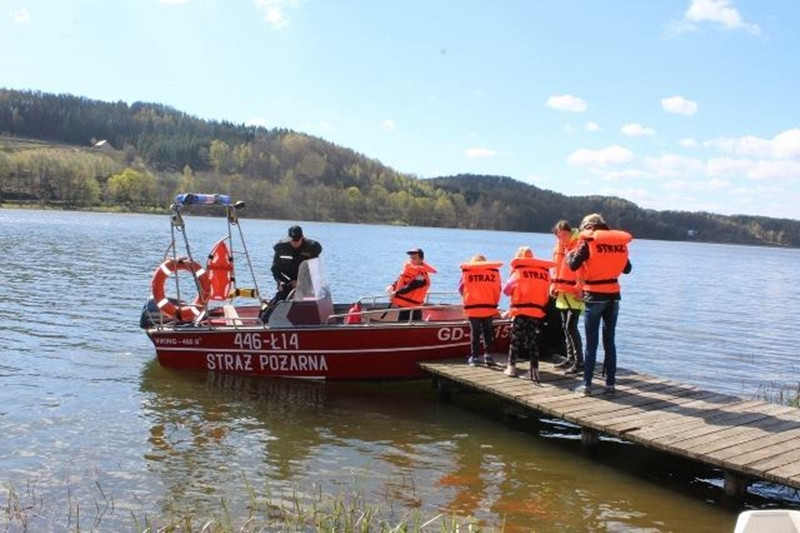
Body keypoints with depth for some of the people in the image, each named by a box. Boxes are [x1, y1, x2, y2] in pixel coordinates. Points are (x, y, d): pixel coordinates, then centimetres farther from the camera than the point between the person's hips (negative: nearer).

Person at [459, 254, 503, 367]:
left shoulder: (466, 271, 1)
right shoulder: (494, 271, 2)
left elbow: (461, 288, 5)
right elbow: (497, 290, 3)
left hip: (472, 307, -1)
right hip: (489, 307, 1)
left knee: (474, 332, 8)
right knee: (488, 332, 12)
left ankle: (474, 357, 8)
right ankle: (488, 355, 5)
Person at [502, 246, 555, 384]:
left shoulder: (519, 271, 0)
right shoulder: (544, 271, 7)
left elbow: (506, 290, 4)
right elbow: (546, 295, 9)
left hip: (521, 310, -3)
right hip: (538, 312, 3)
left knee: (516, 339, 7)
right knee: (533, 340, 8)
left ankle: (511, 367, 9)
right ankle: (534, 369, 4)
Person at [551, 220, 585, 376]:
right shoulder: (559, 246, 12)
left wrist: (580, 289, -22)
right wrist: (554, 285, 14)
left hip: (575, 294, -9)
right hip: (562, 293, 9)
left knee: (571, 327, -13)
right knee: (566, 327, 15)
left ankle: (579, 363, -8)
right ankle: (570, 358, 27)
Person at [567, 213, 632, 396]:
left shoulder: (588, 241, -7)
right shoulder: (619, 242, 6)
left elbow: (574, 265, -14)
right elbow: (627, 269, 14)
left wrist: (569, 255, 7)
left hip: (595, 296, -4)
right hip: (613, 295, 4)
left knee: (591, 343, 0)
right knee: (609, 341, 11)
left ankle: (587, 385, 2)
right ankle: (610, 384, 11)